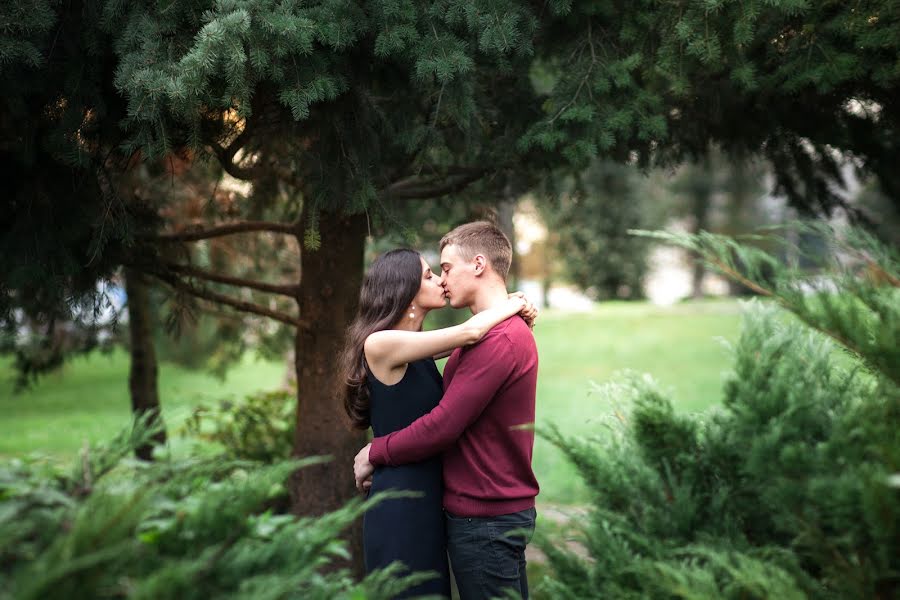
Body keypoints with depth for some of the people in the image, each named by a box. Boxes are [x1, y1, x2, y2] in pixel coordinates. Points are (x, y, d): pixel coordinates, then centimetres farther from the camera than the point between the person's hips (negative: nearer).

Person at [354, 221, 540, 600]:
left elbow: (442, 427, -20)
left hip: (485, 520, -10)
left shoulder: (497, 339, -19)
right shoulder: (511, 332, 16)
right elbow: (450, 410, 14)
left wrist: (375, 454, -8)